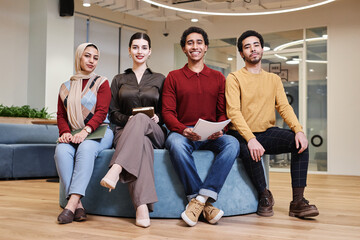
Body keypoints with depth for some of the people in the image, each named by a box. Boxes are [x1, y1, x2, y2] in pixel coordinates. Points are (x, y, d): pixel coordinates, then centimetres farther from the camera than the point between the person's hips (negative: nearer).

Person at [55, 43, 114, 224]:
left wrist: (85, 131, -22)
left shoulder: (101, 83, 8)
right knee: (61, 150, -31)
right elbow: (61, 115, 14)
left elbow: (101, 112, -5)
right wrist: (65, 132, -8)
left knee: (86, 148, -36)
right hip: (73, 134, 3)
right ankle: (78, 206, -35)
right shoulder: (66, 87, 19)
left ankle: (72, 202, -41)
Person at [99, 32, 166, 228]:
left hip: (154, 132, 0)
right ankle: (142, 207, -54)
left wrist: (157, 118, -8)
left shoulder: (159, 79, 19)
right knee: (142, 142, -41)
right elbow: (113, 113, 13)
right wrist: (128, 119, -9)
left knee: (141, 119, -39)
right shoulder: (119, 80, 21)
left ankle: (115, 171, -58)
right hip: (125, 130, 0)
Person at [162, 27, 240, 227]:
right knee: (175, 143, -37)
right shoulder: (173, 77, 12)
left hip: (211, 136, 2)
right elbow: (168, 112, 2)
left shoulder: (218, 78, 17)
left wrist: (219, 129, -12)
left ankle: (200, 199, -32)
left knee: (232, 143, -31)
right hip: (184, 133, -1)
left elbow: (223, 112, 11)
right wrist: (183, 130, -18)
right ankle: (206, 203, -30)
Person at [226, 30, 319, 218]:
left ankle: (298, 201, -19)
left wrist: (298, 130, -17)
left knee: (300, 142, -22)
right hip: (242, 135, -4)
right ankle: (264, 195, -9)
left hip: (268, 132, 4)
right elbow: (233, 112, -14)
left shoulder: (274, 79, 15)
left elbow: (284, 107, 4)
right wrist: (250, 139, -29)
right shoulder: (234, 78, -1)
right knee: (250, 151, -36)